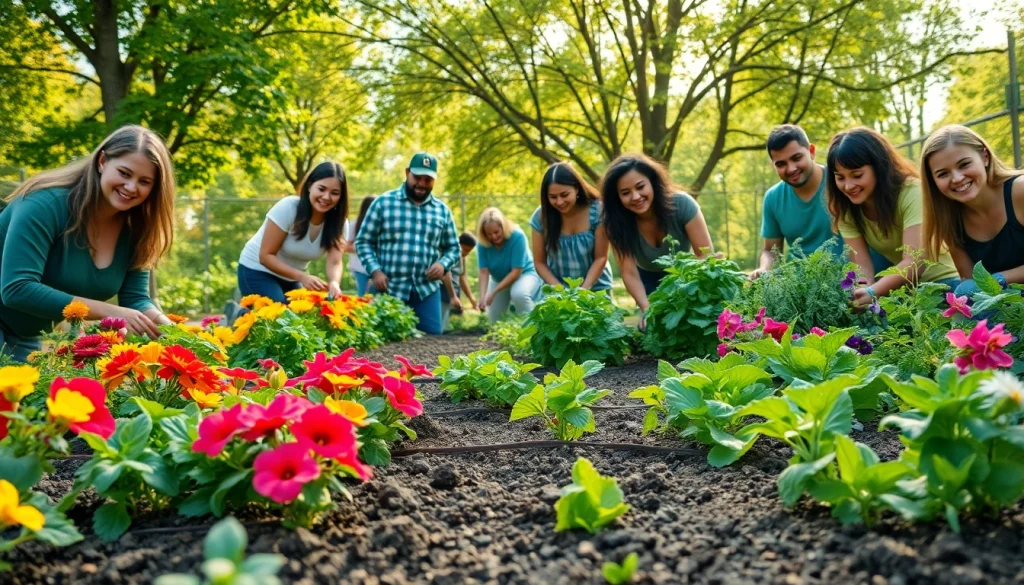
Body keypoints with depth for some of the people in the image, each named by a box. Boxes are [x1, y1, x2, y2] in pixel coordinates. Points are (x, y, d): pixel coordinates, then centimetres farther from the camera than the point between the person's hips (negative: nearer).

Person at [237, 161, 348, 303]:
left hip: (292, 279, 5)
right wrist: (302, 277, -35)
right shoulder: (287, 208, -23)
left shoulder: (337, 222, -11)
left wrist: (334, 283, -44)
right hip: (259, 272, -5)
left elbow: (334, 262, -20)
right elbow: (266, 256, -23)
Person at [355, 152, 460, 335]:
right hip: (387, 289, -2)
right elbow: (363, 241, 3)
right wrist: (375, 271, -11)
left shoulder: (442, 211, 10)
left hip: (427, 291, 2)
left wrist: (443, 264, -5)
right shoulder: (383, 202, 2)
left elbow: (453, 248, 17)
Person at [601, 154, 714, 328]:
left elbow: (706, 256, -27)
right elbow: (630, 273, -26)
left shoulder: (681, 204, -28)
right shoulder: (617, 222, -25)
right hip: (649, 281, 1)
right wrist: (647, 309, -44)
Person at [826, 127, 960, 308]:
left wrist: (872, 293, -52)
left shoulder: (911, 193, -23)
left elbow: (914, 263, -33)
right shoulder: (845, 209, -7)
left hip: (942, 280, -4)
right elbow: (862, 267, -16)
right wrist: (861, 295, -41)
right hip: (899, 287, 4)